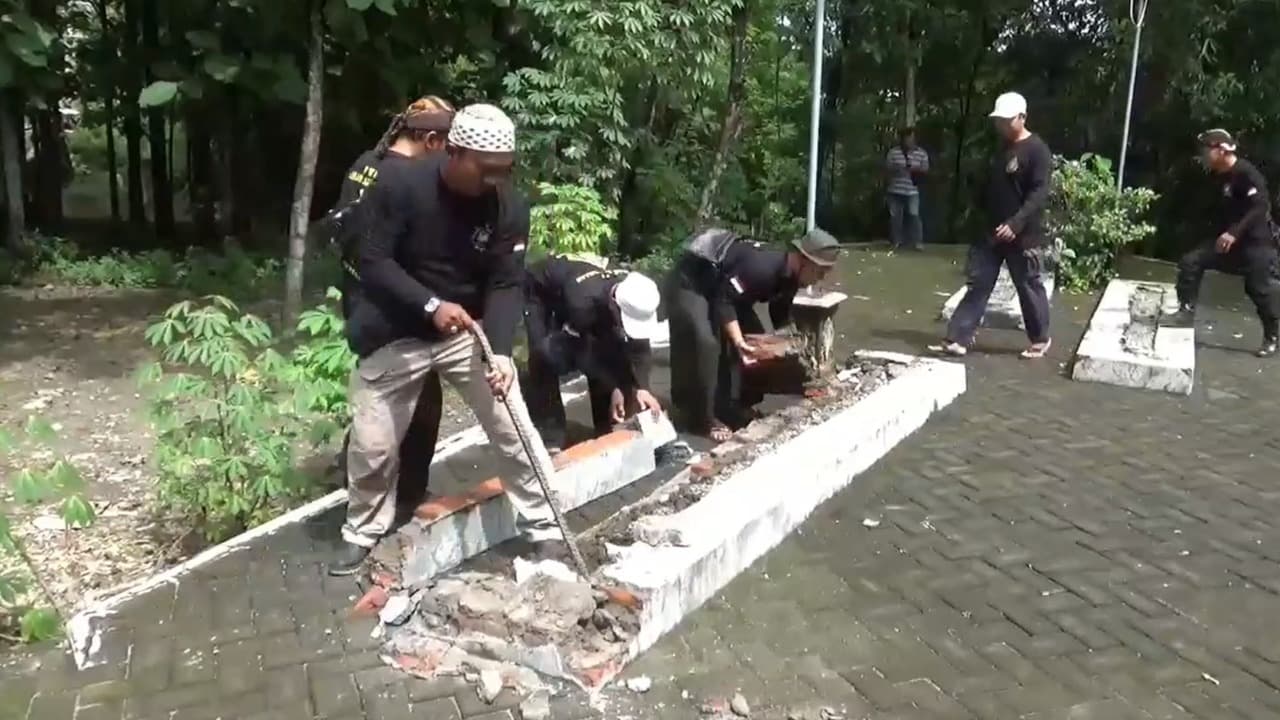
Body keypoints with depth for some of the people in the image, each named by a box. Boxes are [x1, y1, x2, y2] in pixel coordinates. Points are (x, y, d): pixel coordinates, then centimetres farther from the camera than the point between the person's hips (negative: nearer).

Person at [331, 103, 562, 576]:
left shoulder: (510, 207, -14)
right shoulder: (398, 184, -21)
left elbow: (506, 285, -16)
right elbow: (371, 262, -20)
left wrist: (500, 352, -30)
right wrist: (430, 305, -32)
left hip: (470, 331, 2)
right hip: (397, 334, -1)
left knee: (515, 431, -2)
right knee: (372, 444, 8)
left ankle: (543, 530, 15)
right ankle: (362, 534, 32)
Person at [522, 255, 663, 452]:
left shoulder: (635, 297, -28)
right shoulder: (582, 301, -45)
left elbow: (638, 345, -19)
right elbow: (582, 350, -32)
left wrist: (642, 387, -30)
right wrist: (614, 388, -29)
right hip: (539, 292, -5)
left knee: (606, 353, -8)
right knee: (546, 355, -24)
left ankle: (605, 431, 6)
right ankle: (549, 441, -17)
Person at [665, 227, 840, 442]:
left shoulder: (788, 276, -5)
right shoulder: (761, 267, -35)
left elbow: (781, 319, 10)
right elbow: (724, 301, -33)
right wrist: (739, 342, -39)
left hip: (723, 284, 10)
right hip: (690, 282, -10)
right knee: (706, 344, -23)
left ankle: (729, 407, 12)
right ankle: (703, 419, -11)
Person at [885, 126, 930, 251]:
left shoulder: (921, 153, 3)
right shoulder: (893, 152, 2)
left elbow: (925, 170, 7)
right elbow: (887, 168, 6)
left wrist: (918, 170, -13)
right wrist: (895, 169, -14)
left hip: (912, 191, -1)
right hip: (895, 190, 1)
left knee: (914, 215, -7)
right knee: (895, 216, 5)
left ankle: (917, 241, 0)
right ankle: (896, 241, 17)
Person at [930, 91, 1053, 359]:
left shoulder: (1037, 150, -12)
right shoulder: (998, 148, 12)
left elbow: (1039, 193, -19)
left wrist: (1015, 224, -28)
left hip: (1023, 235, -7)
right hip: (990, 232, 7)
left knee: (1029, 287, 6)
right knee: (978, 285, 4)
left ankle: (1040, 340, 24)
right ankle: (957, 340, 5)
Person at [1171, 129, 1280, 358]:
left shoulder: (1247, 173, -19)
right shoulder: (1217, 176, 5)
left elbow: (1260, 207, -26)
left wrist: (1234, 233, -32)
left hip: (1255, 241, -7)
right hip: (1228, 237, 7)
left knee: (1261, 290, 1)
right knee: (1191, 261, -8)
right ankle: (1187, 311, -2)